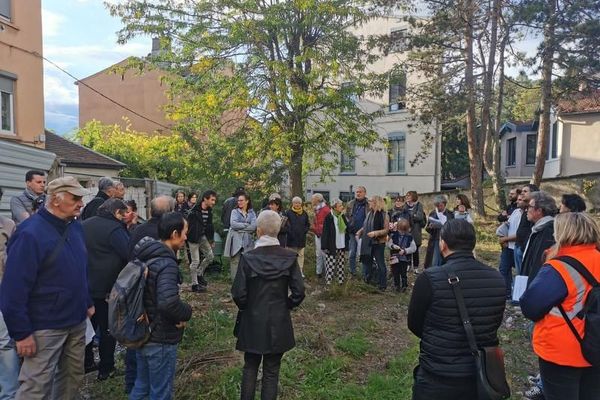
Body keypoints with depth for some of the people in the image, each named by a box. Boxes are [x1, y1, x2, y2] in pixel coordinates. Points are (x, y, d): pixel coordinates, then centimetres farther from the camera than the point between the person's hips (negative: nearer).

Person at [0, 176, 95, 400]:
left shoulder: (75, 226, 5)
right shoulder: (30, 233, -19)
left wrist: (88, 303, 16)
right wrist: (21, 333, -18)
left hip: (76, 322, 7)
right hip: (45, 327, -7)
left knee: (73, 378, 18)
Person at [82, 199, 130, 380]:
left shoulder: (84, 225, 7)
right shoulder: (115, 228, -19)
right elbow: (130, 254, -27)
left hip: (85, 286, 7)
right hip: (108, 288, -7)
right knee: (108, 328, 6)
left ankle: (86, 362, 31)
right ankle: (106, 369, 15)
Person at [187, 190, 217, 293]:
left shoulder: (209, 211, 4)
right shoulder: (194, 211, -20)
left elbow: (210, 226, 13)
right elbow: (188, 225, -20)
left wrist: (211, 239, 14)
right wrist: (186, 238, -20)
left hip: (203, 237, 8)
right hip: (194, 238, -8)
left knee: (210, 256, 11)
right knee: (195, 261, -1)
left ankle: (199, 274, 30)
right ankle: (194, 285, 11)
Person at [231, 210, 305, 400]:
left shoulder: (248, 257, -14)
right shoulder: (289, 257, -10)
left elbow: (238, 293, -14)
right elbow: (298, 292, -10)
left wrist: (246, 307, 6)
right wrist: (286, 306, 8)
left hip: (252, 322, 0)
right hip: (279, 322, 1)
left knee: (250, 367, 19)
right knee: (272, 371, 14)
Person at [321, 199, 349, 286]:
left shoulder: (343, 216, 8)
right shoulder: (329, 217, -11)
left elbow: (347, 229, 17)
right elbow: (325, 232, -12)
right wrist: (325, 246, -15)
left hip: (342, 246, 6)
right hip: (332, 246, -6)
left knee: (341, 264, 12)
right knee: (330, 265, -4)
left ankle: (340, 279, 21)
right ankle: (328, 281, 6)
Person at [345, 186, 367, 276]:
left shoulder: (368, 205, -4)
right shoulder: (350, 204, 7)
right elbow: (346, 216, 13)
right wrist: (348, 225, 0)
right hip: (352, 232, 3)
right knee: (352, 253, 10)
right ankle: (352, 272, 23)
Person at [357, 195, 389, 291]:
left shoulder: (383, 215, -14)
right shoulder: (369, 213, 6)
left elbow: (386, 230, -17)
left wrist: (376, 233, -28)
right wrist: (360, 231, 5)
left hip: (378, 243, -7)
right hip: (367, 242, 7)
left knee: (380, 264, 2)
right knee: (366, 262, 16)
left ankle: (382, 285, 14)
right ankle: (367, 282, 33)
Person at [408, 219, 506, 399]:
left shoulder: (430, 279, -21)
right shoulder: (496, 278, -7)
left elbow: (414, 325, -6)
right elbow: (494, 324, 8)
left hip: (436, 381, -4)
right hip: (482, 377, 4)